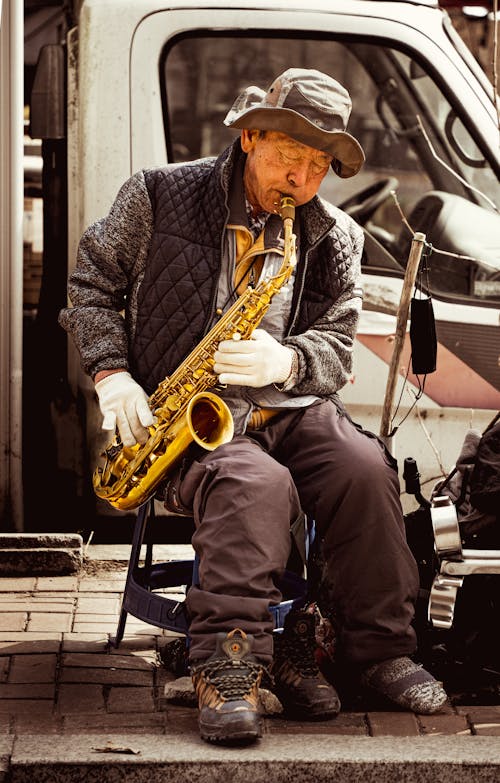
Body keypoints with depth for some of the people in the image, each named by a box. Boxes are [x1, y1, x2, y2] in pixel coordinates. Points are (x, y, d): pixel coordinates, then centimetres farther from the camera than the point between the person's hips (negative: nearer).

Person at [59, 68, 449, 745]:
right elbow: (93, 282, 10)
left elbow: (336, 348, 8)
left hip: (288, 405, 3)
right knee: (257, 485, -36)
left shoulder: (334, 239, 10)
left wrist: (285, 362, -15)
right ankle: (227, 666, -37)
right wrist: (111, 372, -5)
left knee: (364, 469, -27)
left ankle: (378, 649, -12)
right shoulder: (159, 197, 2)